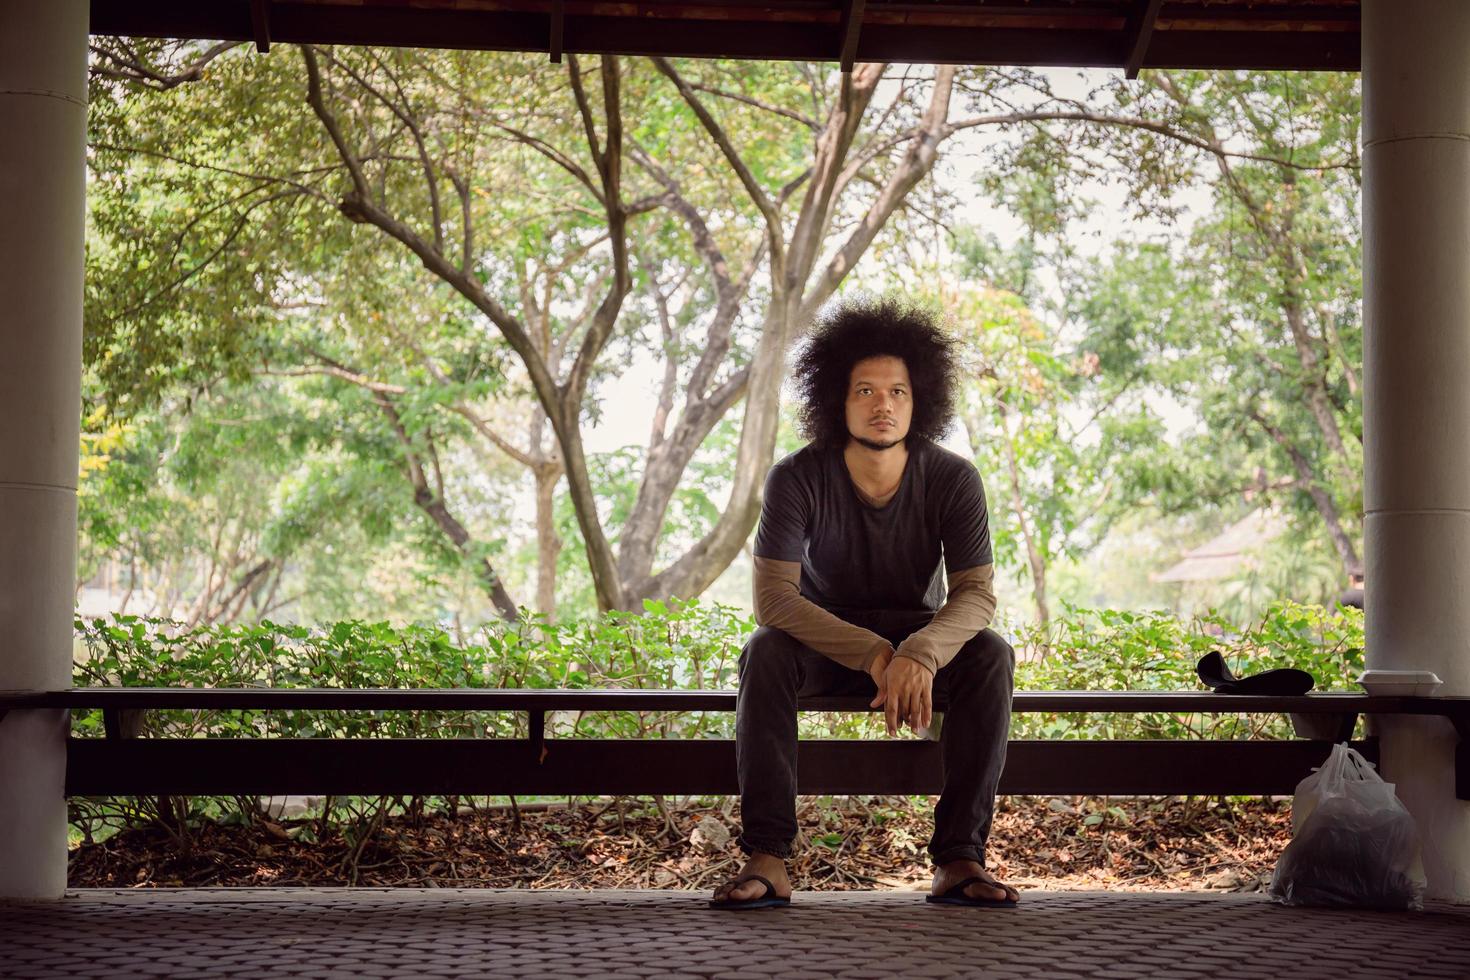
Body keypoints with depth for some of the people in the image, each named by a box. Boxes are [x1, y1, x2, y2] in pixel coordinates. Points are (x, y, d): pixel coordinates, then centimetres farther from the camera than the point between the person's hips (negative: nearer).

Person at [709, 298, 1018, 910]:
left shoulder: (952, 480, -16)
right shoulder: (798, 479, -20)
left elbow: (977, 594, -20)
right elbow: (773, 596, -27)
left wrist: (920, 654, -42)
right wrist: (876, 657, -36)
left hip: (922, 635, 1)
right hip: (824, 639, -1)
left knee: (991, 654, -29)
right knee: (765, 651, -33)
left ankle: (958, 859, -28)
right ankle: (767, 858, -33)